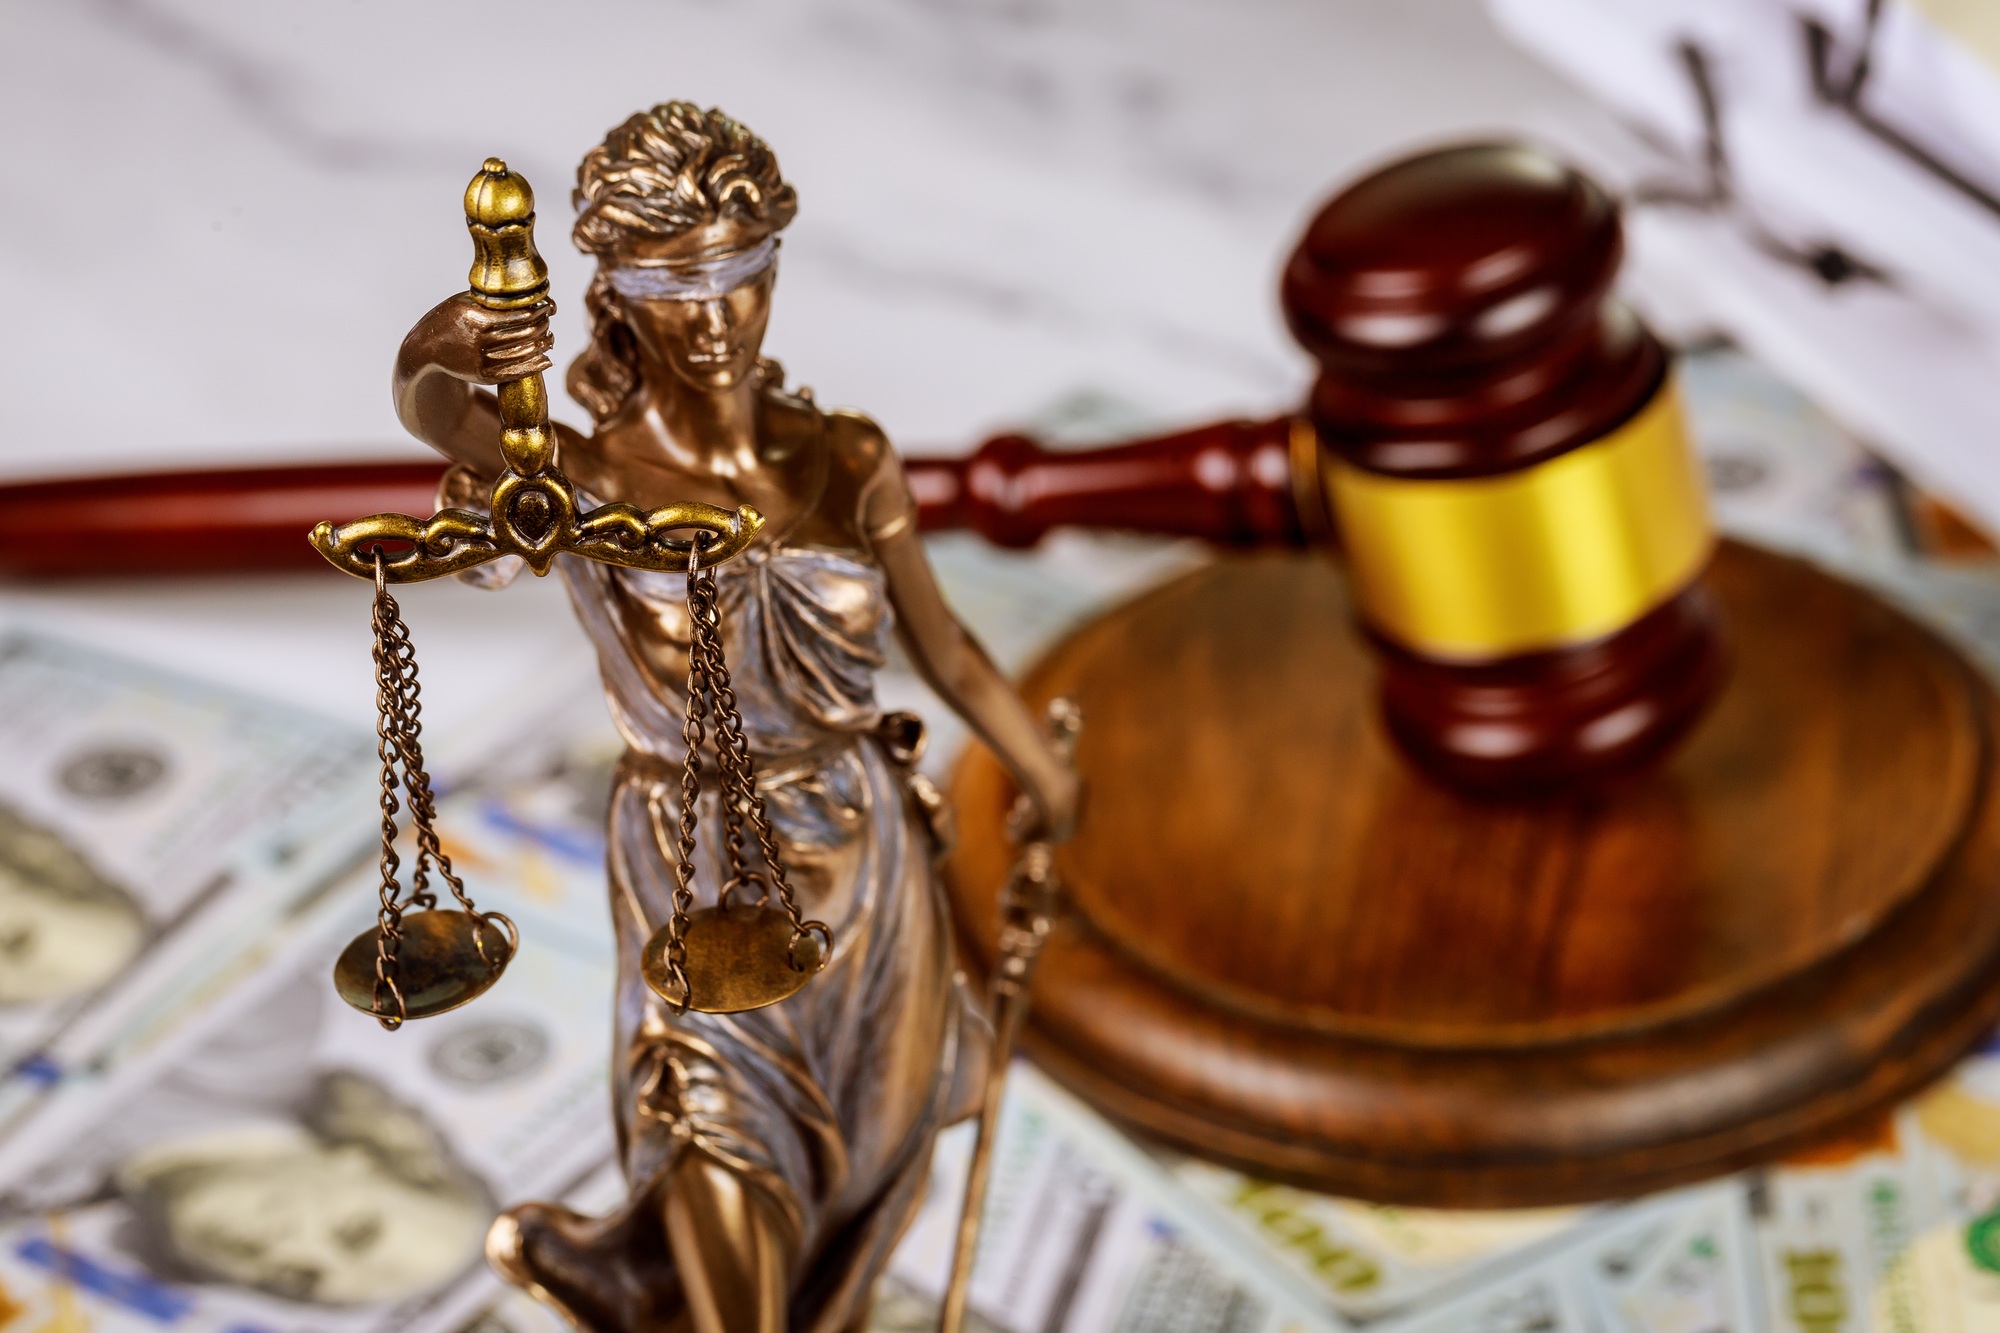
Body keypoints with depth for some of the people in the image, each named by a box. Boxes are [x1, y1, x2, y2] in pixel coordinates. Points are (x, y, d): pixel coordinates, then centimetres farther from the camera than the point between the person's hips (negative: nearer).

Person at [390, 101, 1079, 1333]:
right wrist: (440, 357, -64)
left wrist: (1051, 781, 17)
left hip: (870, 865, 4)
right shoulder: (579, 484, -20)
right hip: (703, 896, -4)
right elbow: (431, 407, -41)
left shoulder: (849, 464, -9)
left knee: (876, 1184, 24)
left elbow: (945, 646, 5)